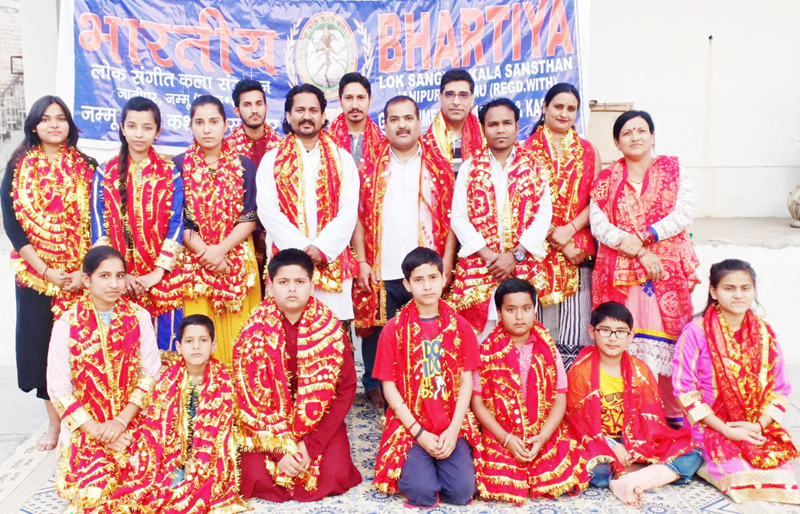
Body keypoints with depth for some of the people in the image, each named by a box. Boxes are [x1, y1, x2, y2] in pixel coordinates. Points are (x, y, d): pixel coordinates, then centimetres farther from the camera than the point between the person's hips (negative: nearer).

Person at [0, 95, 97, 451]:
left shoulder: (86, 167, 4)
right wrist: (45, 270, -11)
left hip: (80, 277, -1)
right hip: (34, 273, 1)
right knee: (41, 342, 5)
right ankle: (54, 424, 21)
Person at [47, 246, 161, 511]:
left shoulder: (139, 318, -3)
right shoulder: (66, 325, -8)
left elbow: (150, 374, -3)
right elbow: (59, 389, -7)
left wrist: (121, 421, -12)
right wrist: (98, 431, -12)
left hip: (132, 422, 2)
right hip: (86, 426, -1)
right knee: (94, 489, -22)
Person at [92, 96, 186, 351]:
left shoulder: (170, 174, 4)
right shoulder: (105, 174, 6)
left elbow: (176, 225, -3)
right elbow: (99, 228, 1)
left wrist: (157, 273, -12)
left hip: (162, 280, -1)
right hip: (118, 282, 1)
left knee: (163, 347, 3)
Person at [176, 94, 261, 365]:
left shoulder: (244, 166, 7)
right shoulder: (179, 166, 5)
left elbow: (250, 218, 0)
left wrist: (221, 249, -13)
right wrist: (206, 253, -11)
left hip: (238, 260, 1)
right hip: (195, 261, 0)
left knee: (238, 332, 0)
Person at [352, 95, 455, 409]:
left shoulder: (439, 167, 6)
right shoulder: (371, 168, 7)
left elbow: (451, 218, 5)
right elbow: (358, 217, 6)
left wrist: (446, 263, -3)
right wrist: (362, 262, -2)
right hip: (381, 272, 1)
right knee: (378, 331, 8)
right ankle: (374, 386, 27)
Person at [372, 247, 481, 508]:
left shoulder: (460, 326, 2)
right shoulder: (394, 329, -3)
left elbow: (466, 380, 1)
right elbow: (389, 385, -4)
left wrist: (453, 429, -11)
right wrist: (419, 433, -11)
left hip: (453, 426, 2)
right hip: (410, 427, -2)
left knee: (461, 492, -15)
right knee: (421, 493, -20)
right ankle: (416, 467, 13)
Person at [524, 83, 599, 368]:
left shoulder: (588, 151, 15)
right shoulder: (527, 149, 6)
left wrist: (569, 230, -9)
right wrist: (556, 240, -9)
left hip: (579, 250, 2)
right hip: (537, 249, -2)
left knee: (575, 326, -1)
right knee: (541, 325, -2)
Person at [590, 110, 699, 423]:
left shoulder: (673, 172, 10)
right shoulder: (605, 180, 10)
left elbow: (683, 214, -3)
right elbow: (599, 225, -3)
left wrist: (642, 237, -15)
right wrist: (641, 253, -13)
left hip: (667, 271, 0)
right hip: (620, 274, 0)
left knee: (668, 342, -1)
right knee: (624, 344, -3)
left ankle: (674, 415, 11)